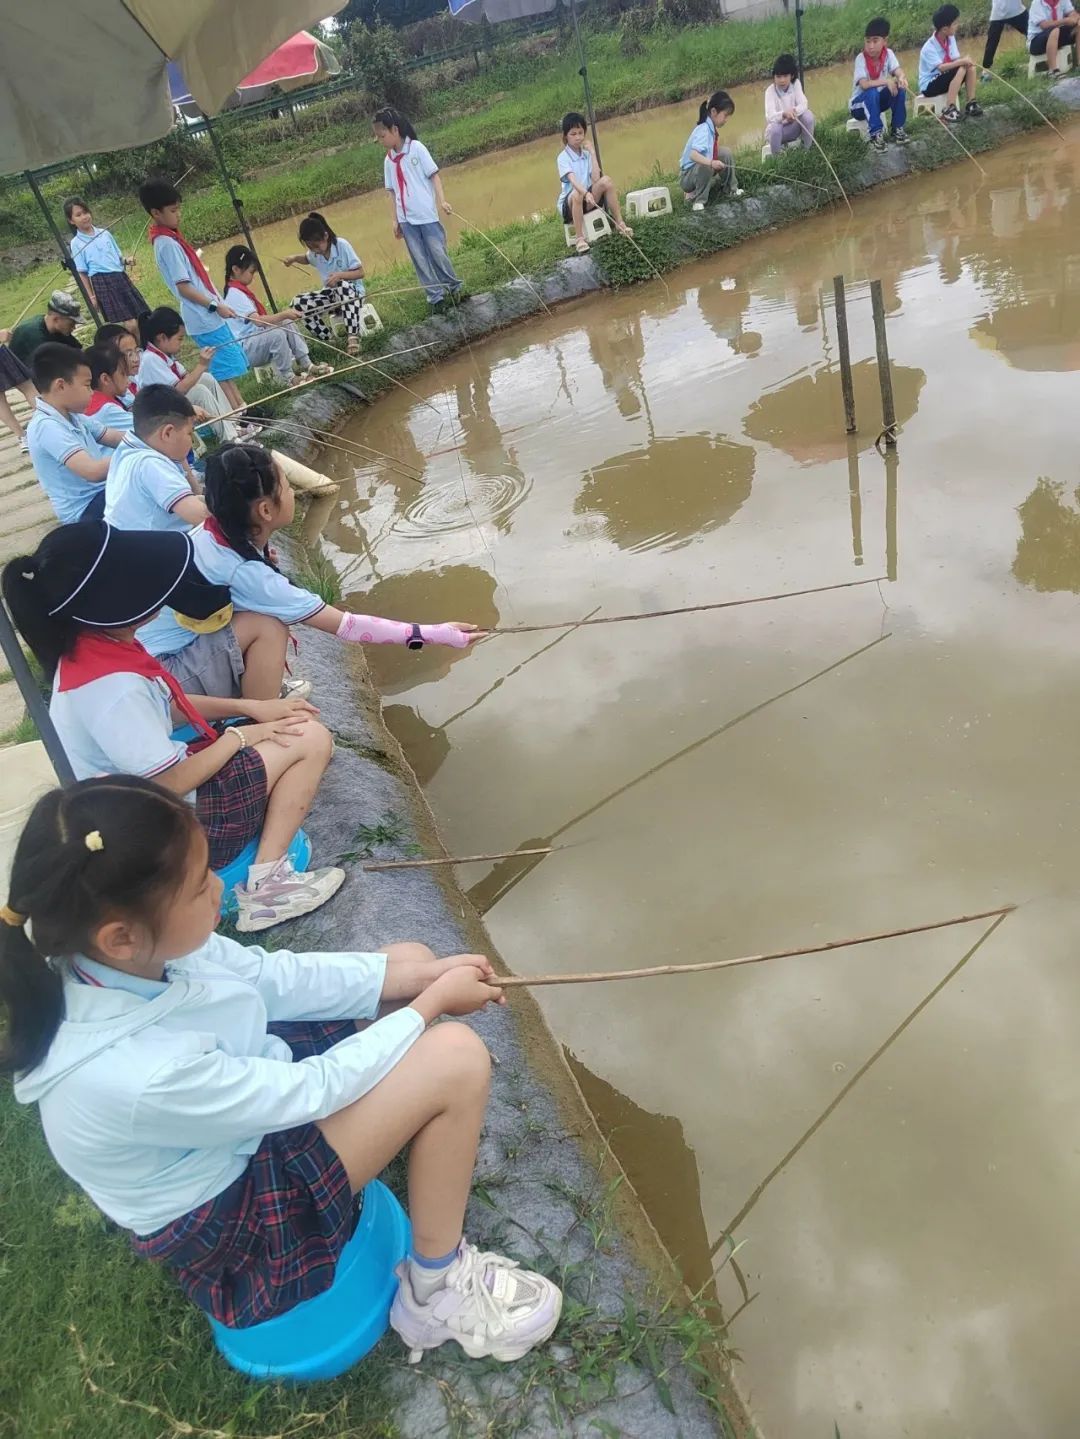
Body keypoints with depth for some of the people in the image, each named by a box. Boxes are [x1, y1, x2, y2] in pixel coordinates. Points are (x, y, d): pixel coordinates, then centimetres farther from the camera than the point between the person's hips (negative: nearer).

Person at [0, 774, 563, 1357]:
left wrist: (421, 975, -9)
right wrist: (432, 1002, -15)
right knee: (458, 1057, -21)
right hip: (227, 1219, -7)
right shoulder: (135, 1075, -40)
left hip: (246, 1087, 8)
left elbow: (273, 976, -6)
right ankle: (436, 1292, 0)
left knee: (408, 958, 2)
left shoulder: (132, 955, -19)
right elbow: (308, 1091, -27)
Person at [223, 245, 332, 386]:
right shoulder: (234, 294, -16)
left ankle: (307, 365, -2)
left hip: (255, 339, 10)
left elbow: (258, 319, 15)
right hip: (243, 350, -10)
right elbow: (258, 321, -27)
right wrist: (284, 314, -31)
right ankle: (288, 377, -21)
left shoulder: (239, 290, 16)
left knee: (287, 325, 2)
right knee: (277, 333, -31)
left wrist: (281, 316, 6)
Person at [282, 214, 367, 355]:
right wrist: (295, 258, 1)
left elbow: (360, 272, -14)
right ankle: (328, 339, -9)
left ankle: (353, 338, -38)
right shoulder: (314, 253, -2)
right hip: (332, 296, 5)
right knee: (298, 302, -17)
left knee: (342, 285, -41)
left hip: (353, 293, -5)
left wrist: (340, 275, -31)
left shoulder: (341, 244, -17)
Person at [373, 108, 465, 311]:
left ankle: (455, 286, 19)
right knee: (420, 260, 3)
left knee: (437, 253, -2)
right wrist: (395, 220, 8)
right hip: (406, 218, 4)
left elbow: (434, 174, -5)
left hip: (426, 214, -4)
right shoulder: (388, 160, 10)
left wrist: (442, 200, -17)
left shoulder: (417, 148, -3)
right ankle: (436, 296, 9)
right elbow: (392, 192, 12)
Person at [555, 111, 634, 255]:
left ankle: (619, 223, -14)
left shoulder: (587, 154, 7)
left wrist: (592, 154, -7)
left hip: (588, 199, 4)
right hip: (569, 203, -4)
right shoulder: (563, 157, -9)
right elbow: (572, 179, -28)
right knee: (577, 193, -39)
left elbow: (596, 179, -7)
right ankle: (580, 239, -33)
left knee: (606, 180, -19)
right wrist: (586, 193, -45)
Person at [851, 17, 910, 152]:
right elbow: (864, 85, -32)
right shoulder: (861, 58, -20)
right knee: (872, 92, -34)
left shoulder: (888, 54, -10)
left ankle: (897, 129, -8)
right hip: (860, 103, -4)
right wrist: (886, 81, -40)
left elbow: (899, 72, -20)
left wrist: (901, 78, -44)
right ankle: (876, 133, -23)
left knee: (900, 87, -20)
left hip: (879, 100, 4)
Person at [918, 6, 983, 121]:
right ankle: (949, 110, -28)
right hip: (929, 85, -7)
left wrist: (965, 59, -21)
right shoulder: (929, 48, -22)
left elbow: (956, 59, 0)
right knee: (960, 70, -28)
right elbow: (941, 67, -32)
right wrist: (961, 61, -34)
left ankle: (971, 103, -6)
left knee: (970, 67, -11)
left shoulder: (950, 38, 0)